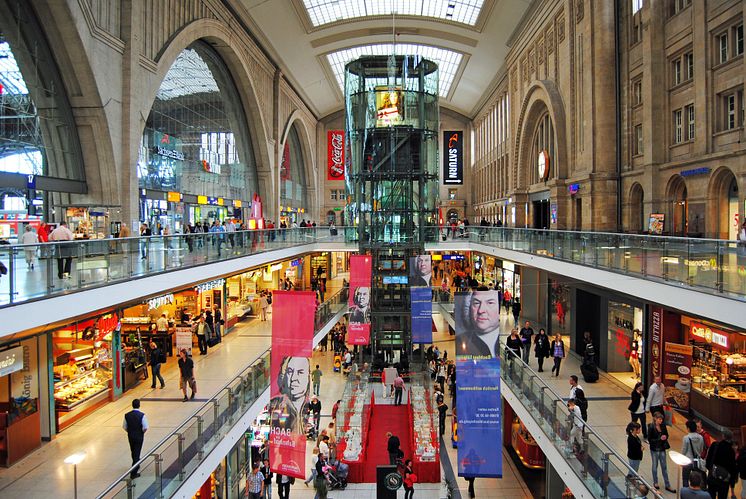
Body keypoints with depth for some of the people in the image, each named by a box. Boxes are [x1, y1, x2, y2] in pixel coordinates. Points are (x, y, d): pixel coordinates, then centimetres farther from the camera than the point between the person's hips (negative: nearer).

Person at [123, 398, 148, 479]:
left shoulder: (127, 415, -9)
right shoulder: (142, 415, -19)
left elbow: (125, 427, -2)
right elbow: (145, 428, -19)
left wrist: (130, 432, 14)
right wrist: (142, 432, 1)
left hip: (130, 436, 4)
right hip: (139, 437, -4)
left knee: (133, 452, 23)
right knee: (137, 453, 4)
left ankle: (136, 465, 45)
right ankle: (133, 473, 4)